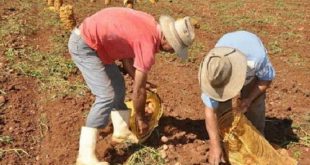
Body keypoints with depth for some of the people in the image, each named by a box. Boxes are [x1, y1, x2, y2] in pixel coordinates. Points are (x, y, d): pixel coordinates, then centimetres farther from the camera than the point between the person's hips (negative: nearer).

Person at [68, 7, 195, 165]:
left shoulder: (150, 26, 4)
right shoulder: (148, 45, -22)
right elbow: (138, 91, -14)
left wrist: (141, 81, 14)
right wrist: (141, 118, 0)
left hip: (89, 39, 10)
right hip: (83, 45, -10)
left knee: (118, 85, 16)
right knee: (106, 96, -16)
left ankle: (121, 131, 27)